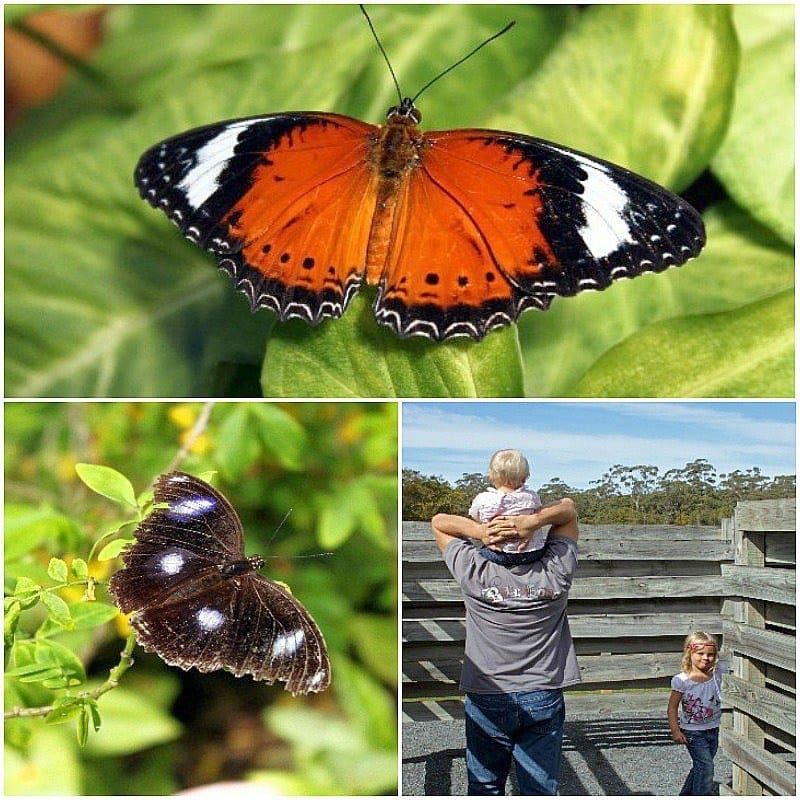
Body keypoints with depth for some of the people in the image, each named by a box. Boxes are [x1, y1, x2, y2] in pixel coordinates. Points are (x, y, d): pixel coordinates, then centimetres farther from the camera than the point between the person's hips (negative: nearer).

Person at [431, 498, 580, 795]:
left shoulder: (475, 573, -16)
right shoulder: (555, 573, -13)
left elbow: (438, 521, -2)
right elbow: (568, 507, -1)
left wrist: (480, 531, -19)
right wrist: (533, 521, -21)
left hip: (486, 701, -1)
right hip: (543, 700, 1)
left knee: (484, 787, 14)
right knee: (540, 790, 10)